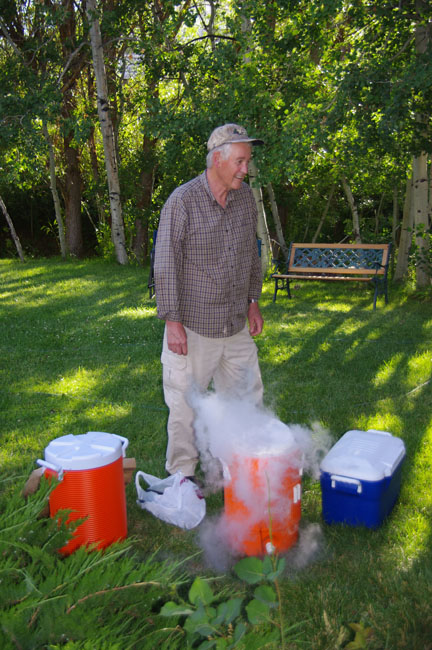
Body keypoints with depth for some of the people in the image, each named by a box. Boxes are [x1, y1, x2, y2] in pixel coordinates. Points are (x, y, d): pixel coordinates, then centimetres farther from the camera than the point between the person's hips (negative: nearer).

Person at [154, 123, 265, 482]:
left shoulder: (245, 197, 4)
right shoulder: (182, 201, -14)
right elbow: (165, 265, -14)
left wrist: (253, 301, 14)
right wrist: (172, 321, -15)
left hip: (236, 325, 6)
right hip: (193, 327, -6)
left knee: (247, 397, 16)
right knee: (185, 404, 7)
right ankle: (182, 474, 26)